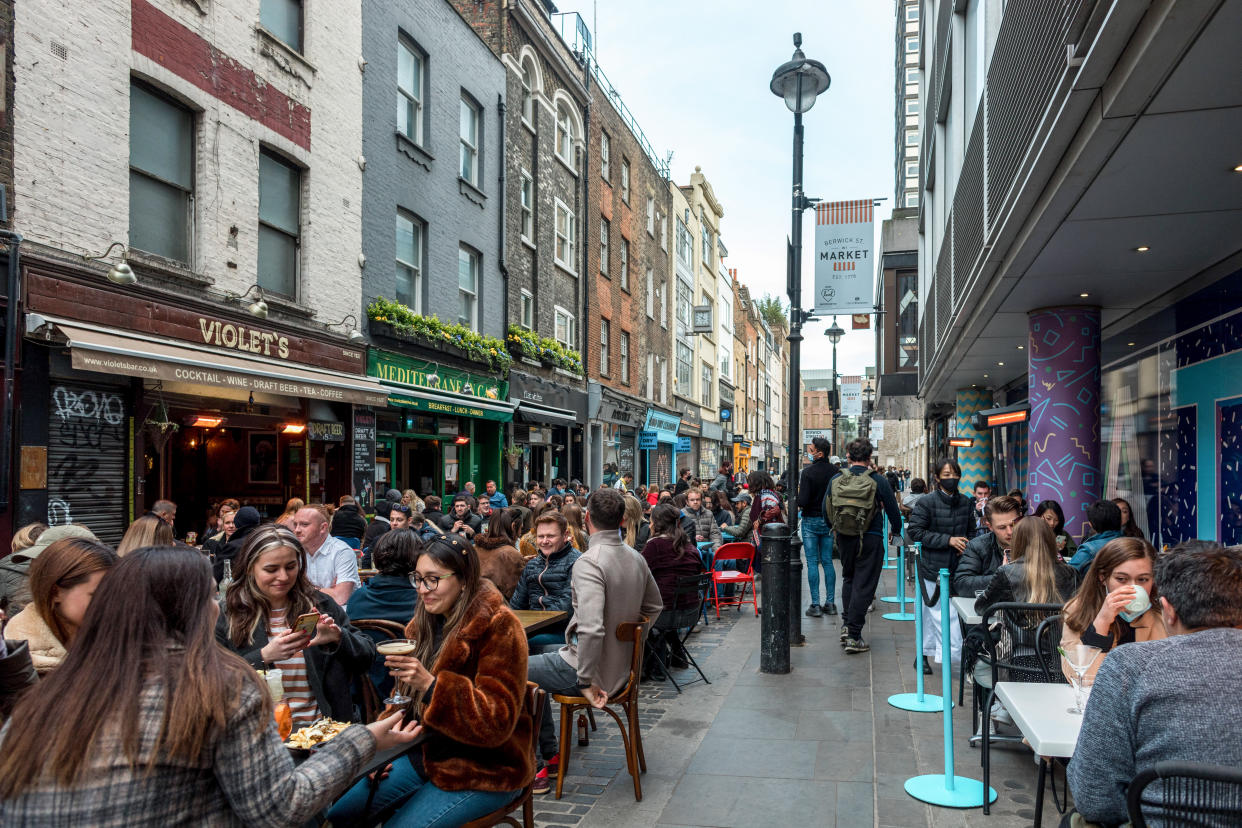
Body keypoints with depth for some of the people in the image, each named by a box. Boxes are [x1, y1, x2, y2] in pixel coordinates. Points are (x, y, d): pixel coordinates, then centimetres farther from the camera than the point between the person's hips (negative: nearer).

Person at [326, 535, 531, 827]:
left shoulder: (499, 627, -19)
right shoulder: (425, 623, 5)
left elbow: (497, 720, -23)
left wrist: (430, 685, -32)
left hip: (485, 767, -7)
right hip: (427, 753, 7)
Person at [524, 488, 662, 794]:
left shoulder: (589, 562, -26)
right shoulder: (635, 558, 2)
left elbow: (591, 628, -34)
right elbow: (654, 607, 17)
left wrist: (587, 682, -23)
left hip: (590, 668, -8)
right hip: (620, 666, 9)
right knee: (534, 670, 27)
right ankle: (550, 756, 31)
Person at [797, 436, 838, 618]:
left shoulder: (808, 472, -16)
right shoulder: (835, 471, 0)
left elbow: (803, 501, -20)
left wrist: (797, 502, 1)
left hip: (811, 521, -5)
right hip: (829, 521, 5)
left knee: (812, 562, 1)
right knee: (827, 562, 12)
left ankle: (815, 605, 2)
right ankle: (830, 603, 14)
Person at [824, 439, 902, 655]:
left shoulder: (836, 479, -2)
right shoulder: (878, 481, -9)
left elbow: (826, 509, 7)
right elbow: (893, 509, -1)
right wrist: (895, 530, 19)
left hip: (843, 538, 3)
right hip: (870, 539, -3)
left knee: (848, 578, 24)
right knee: (864, 585, 2)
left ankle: (847, 624, 20)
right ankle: (854, 637, 3)